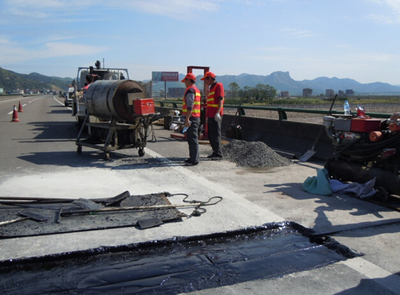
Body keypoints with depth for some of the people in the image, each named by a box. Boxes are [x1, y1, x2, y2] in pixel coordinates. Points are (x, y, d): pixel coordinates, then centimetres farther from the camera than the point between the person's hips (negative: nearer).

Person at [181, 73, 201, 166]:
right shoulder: (197, 90, 20)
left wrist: (187, 119, -24)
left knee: (193, 139, -8)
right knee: (192, 139, 16)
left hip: (191, 118, -10)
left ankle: (194, 160, -7)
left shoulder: (190, 90, -12)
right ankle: (192, 157, 23)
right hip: (196, 117, 10)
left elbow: (190, 106, -21)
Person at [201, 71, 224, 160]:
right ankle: (215, 152, 19)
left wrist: (217, 113, -26)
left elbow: (220, 100, -16)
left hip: (216, 116, -9)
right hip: (210, 115, 9)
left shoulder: (218, 86, -6)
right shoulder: (211, 88, 22)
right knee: (210, 135, 11)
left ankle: (218, 154, -4)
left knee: (215, 135, -9)